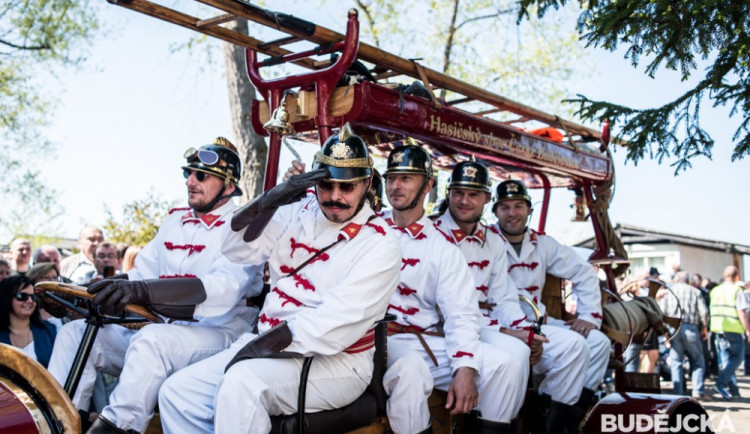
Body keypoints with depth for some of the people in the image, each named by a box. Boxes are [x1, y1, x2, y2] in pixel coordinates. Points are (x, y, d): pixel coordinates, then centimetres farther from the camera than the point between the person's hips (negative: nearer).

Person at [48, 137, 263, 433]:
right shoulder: (174, 221, 17)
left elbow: (225, 287, -24)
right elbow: (141, 274, 16)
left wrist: (142, 290, -38)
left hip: (219, 334, -7)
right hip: (164, 329, 7)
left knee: (152, 339, -36)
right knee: (75, 332, -5)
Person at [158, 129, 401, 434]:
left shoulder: (379, 244, -9)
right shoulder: (299, 213, 9)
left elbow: (336, 322, -18)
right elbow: (237, 248, 4)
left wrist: (264, 344, -19)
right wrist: (269, 200, -12)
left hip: (334, 362, -6)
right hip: (267, 348, 6)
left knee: (242, 382, -33)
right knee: (177, 392, -6)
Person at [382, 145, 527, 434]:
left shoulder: (443, 246, 10)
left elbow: (461, 314, 2)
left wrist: (465, 368, -13)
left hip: (428, 342, 3)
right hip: (378, 339, -3)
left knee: (508, 362, -10)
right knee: (410, 369, -36)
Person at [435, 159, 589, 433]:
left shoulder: (494, 240, 13)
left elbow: (504, 299, 12)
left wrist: (527, 332, -9)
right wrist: (503, 331, -19)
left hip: (490, 324, 8)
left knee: (572, 344, -1)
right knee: (513, 350, -35)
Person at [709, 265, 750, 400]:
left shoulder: (715, 291, 12)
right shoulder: (737, 290, -9)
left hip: (718, 329, 6)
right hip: (734, 329, -6)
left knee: (725, 359, 11)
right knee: (737, 358, 2)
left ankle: (732, 389, 11)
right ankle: (721, 383, -13)